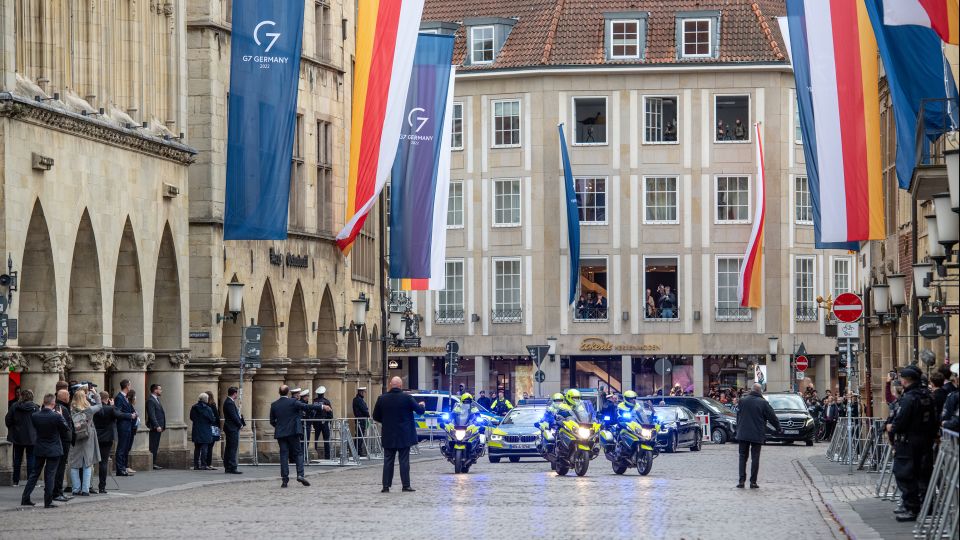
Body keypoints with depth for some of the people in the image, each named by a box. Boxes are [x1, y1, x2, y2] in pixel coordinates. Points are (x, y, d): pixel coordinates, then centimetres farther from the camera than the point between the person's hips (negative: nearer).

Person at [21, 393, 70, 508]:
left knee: (34, 473, 13)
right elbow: (67, 431, -8)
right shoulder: (57, 417, -18)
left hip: (39, 449, 4)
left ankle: (25, 498, 14)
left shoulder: (35, 416, -6)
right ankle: (48, 502, 3)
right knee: (50, 475, 2)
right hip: (54, 450, -4)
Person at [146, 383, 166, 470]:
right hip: (154, 427, -10)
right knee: (153, 446, -8)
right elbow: (152, 415, -19)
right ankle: (152, 464, -8)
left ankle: (154, 463, 14)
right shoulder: (150, 400, -13)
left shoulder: (156, 399, 18)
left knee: (156, 446, 11)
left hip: (158, 427, 10)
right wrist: (157, 426, -23)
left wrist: (162, 426, 17)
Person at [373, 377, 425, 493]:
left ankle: (386, 486, 4)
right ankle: (406, 485, 1)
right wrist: (422, 405, 20)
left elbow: (376, 417, 4)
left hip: (388, 436, 2)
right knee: (404, 460, 2)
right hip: (404, 435, -2)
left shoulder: (382, 399, -3)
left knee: (388, 461, 7)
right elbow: (419, 410, -4)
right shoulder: (407, 398, -11)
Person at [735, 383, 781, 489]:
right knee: (755, 458, 4)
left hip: (743, 435, 2)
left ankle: (741, 480, 1)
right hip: (757, 435, -2)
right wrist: (778, 428, 15)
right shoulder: (763, 403, -8)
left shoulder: (743, 401, 1)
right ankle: (753, 481, 2)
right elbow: (772, 417, 0)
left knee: (743, 457, 9)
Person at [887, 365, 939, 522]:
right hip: (926, 440, 8)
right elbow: (934, 419, 12)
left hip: (908, 442, -8)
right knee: (924, 473, 14)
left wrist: (891, 427, -2)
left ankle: (911, 509, -2)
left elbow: (900, 422, -20)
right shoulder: (928, 396, 7)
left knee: (905, 475, -1)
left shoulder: (908, 398, -18)